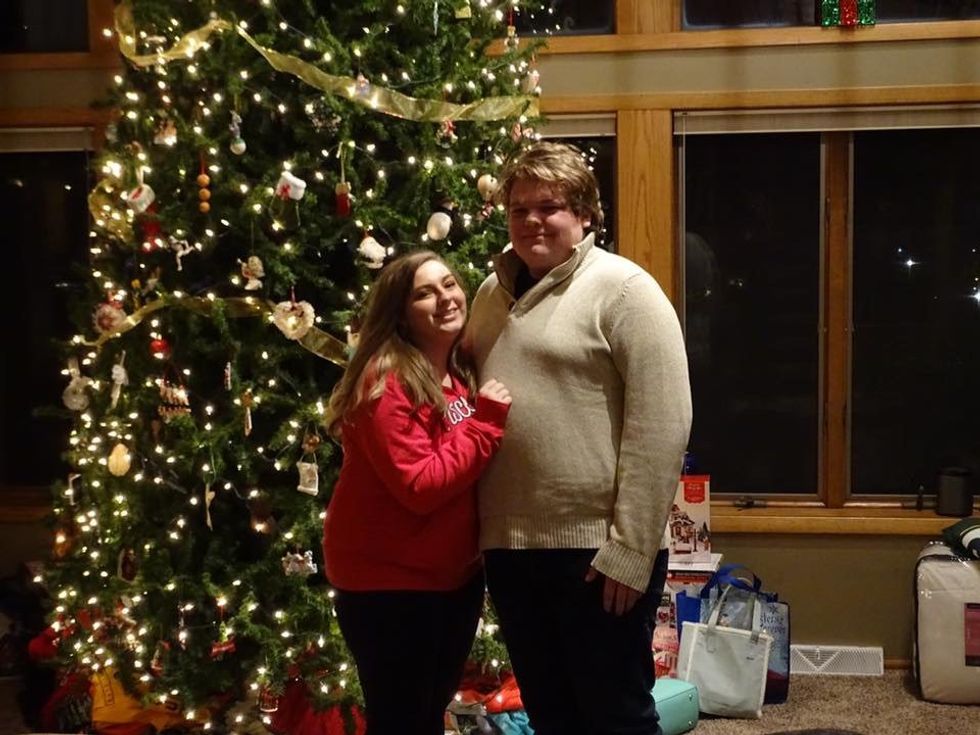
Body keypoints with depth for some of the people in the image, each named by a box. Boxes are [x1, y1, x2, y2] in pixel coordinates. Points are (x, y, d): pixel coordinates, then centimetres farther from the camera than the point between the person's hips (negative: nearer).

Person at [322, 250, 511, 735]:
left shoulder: (463, 375, 7)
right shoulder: (386, 381, -20)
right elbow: (420, 487, -26)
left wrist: (490, 418, -1)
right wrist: (486, 421, -22)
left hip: (455, 574, 8)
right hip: (387, 581, -8)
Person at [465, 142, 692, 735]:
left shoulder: (622, 289, -8)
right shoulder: (492, 295, 13)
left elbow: (662, 427, -14)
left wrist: (630, 550, -18)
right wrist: (477, 530, 13)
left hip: (595, 547, -6)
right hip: (508, 544, 6)